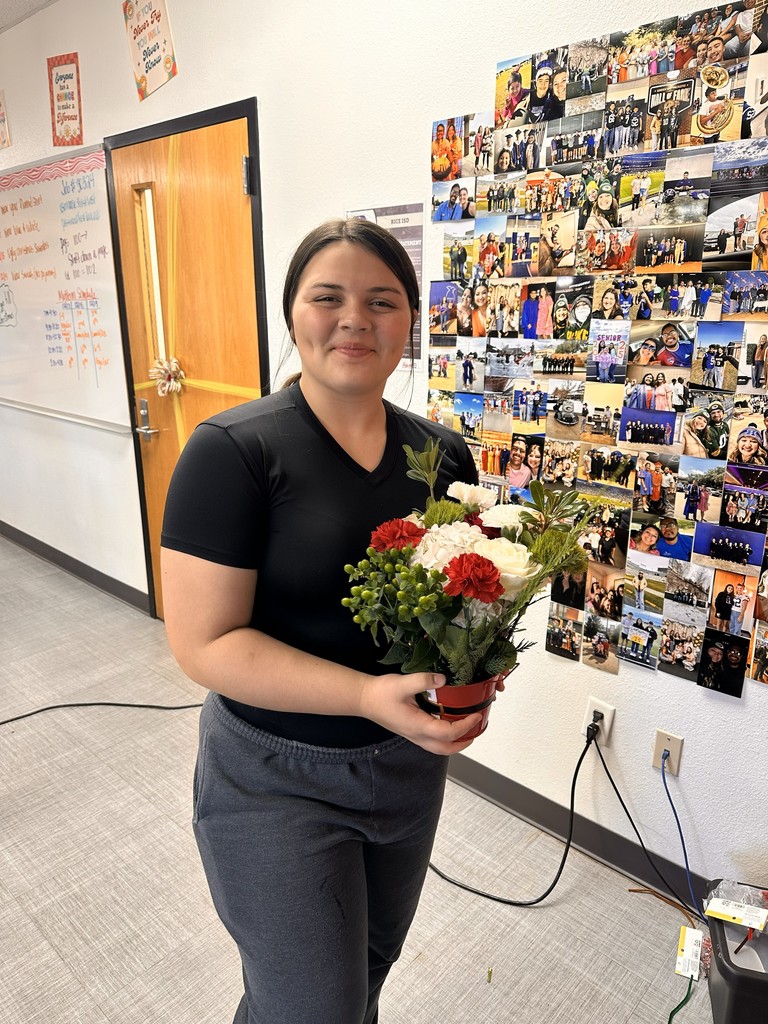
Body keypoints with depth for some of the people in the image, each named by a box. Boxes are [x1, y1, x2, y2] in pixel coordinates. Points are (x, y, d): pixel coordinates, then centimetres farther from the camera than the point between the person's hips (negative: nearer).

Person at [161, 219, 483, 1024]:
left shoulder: (442, 453, -2)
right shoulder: (234, 450, -18)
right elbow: (204, 642, -21)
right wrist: (369, 695, -30)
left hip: (411, 766, 6)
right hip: (276, 778, -5)